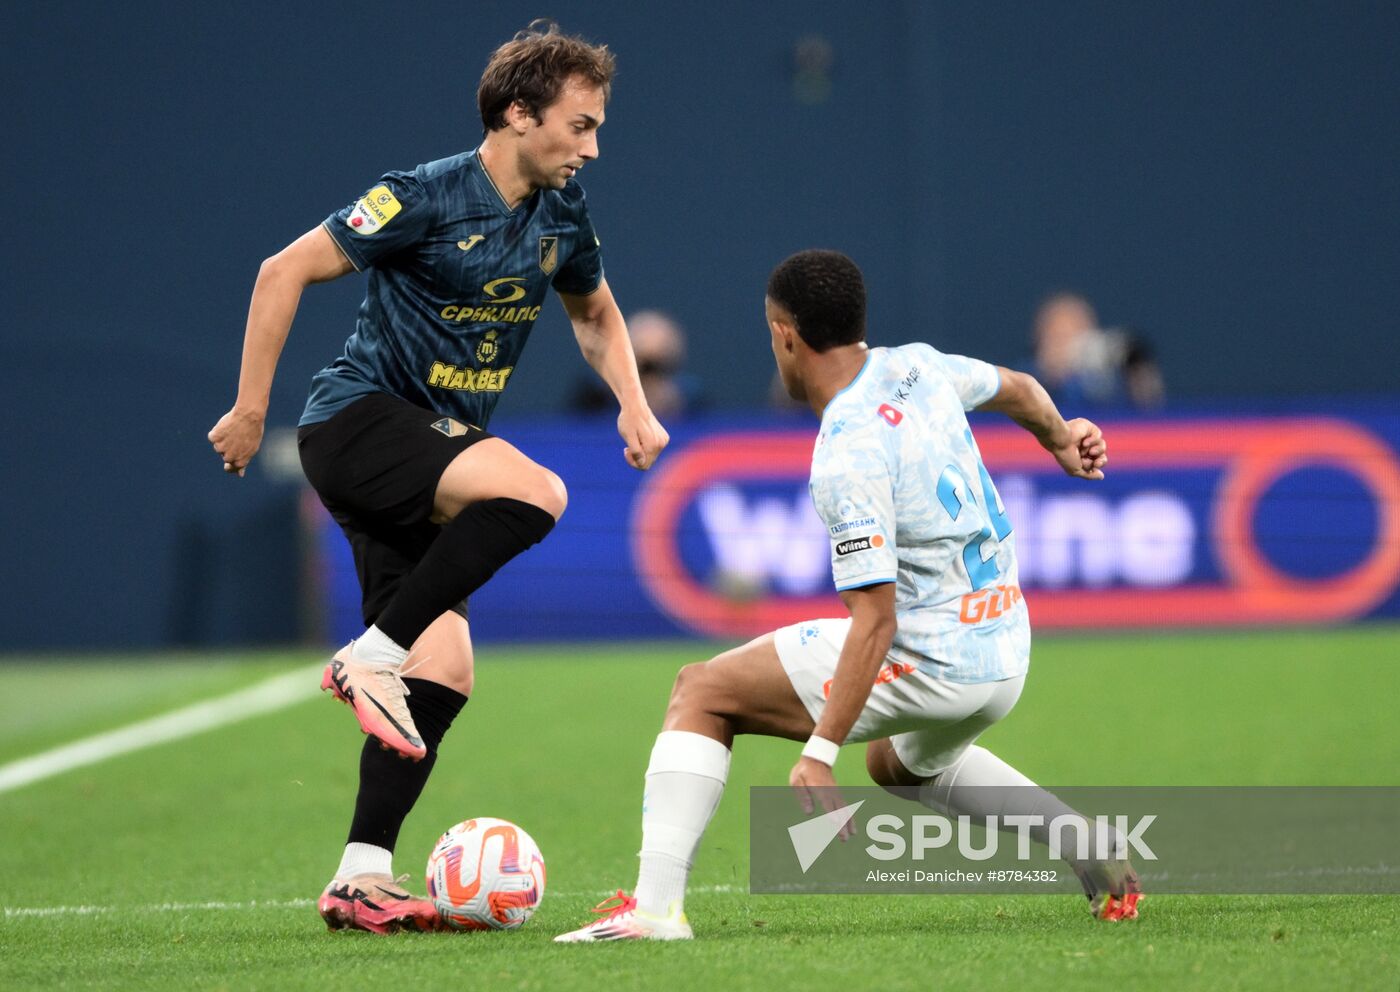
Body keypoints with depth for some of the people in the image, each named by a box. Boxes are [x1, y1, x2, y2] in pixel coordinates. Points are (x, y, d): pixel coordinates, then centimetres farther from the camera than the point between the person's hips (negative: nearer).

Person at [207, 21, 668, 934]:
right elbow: (285, 272, -11)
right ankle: (372, 657, -21)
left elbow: (595, 315, 25)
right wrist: (250, 408, -11)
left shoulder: (562, 211, 6)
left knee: (444, 666, -2)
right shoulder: (428, 198, -16)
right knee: (535, 493, -31)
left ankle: (363, 878, 1)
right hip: (357, 421, -8)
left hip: (438, 444, 8)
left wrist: (634, 406, 8)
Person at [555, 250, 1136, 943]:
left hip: (928, 663, -9)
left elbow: (876, 622, -26)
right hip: (1007, 654, 9)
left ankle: (655, 904, -16)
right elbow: (1018, 389, 23)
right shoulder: (917, 367, 2)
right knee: (900, 764, 39)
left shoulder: (848, 461, -22)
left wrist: (820, 751, -25)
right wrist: (1062, 439, 46)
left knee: (702, 692, -3)